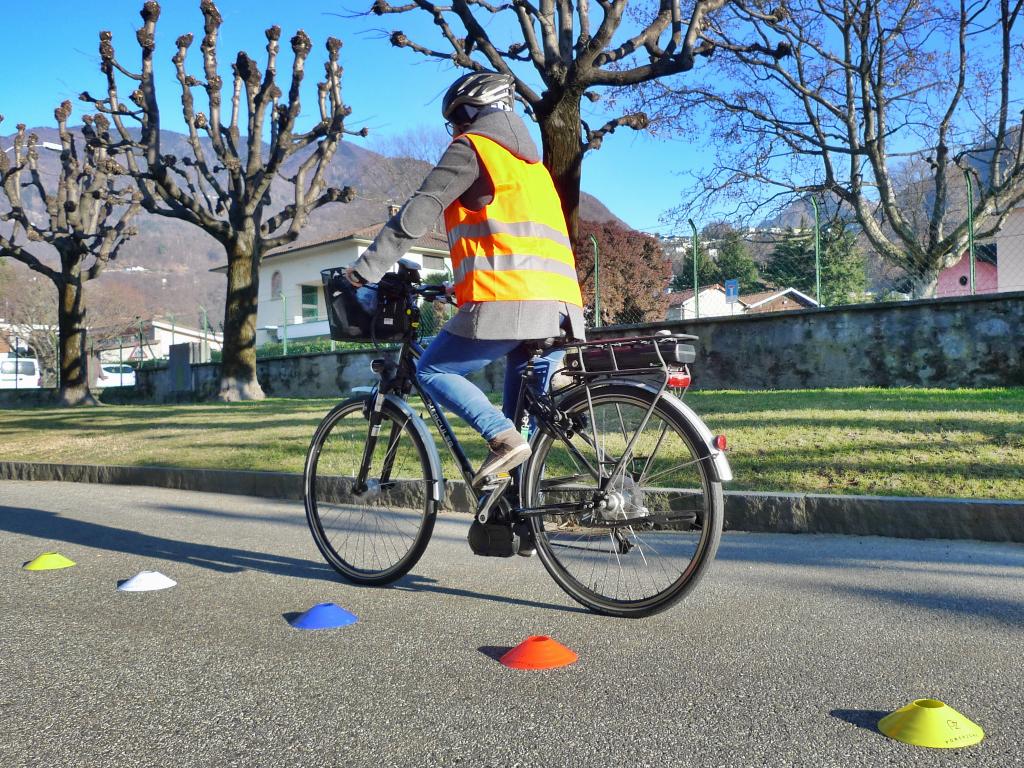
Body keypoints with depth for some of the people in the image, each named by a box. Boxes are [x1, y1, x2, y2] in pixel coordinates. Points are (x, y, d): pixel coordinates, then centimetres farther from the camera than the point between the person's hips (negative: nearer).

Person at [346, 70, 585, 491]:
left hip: (508, 302, -8)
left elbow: (418, 212, -2)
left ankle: (503, 438, -11)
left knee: (432, 370, 7)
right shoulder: (530, 161, 32)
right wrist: (463, 287, 44)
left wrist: (366, 268, 2)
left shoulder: (472, 147, 7)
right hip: (561, 307, 8)